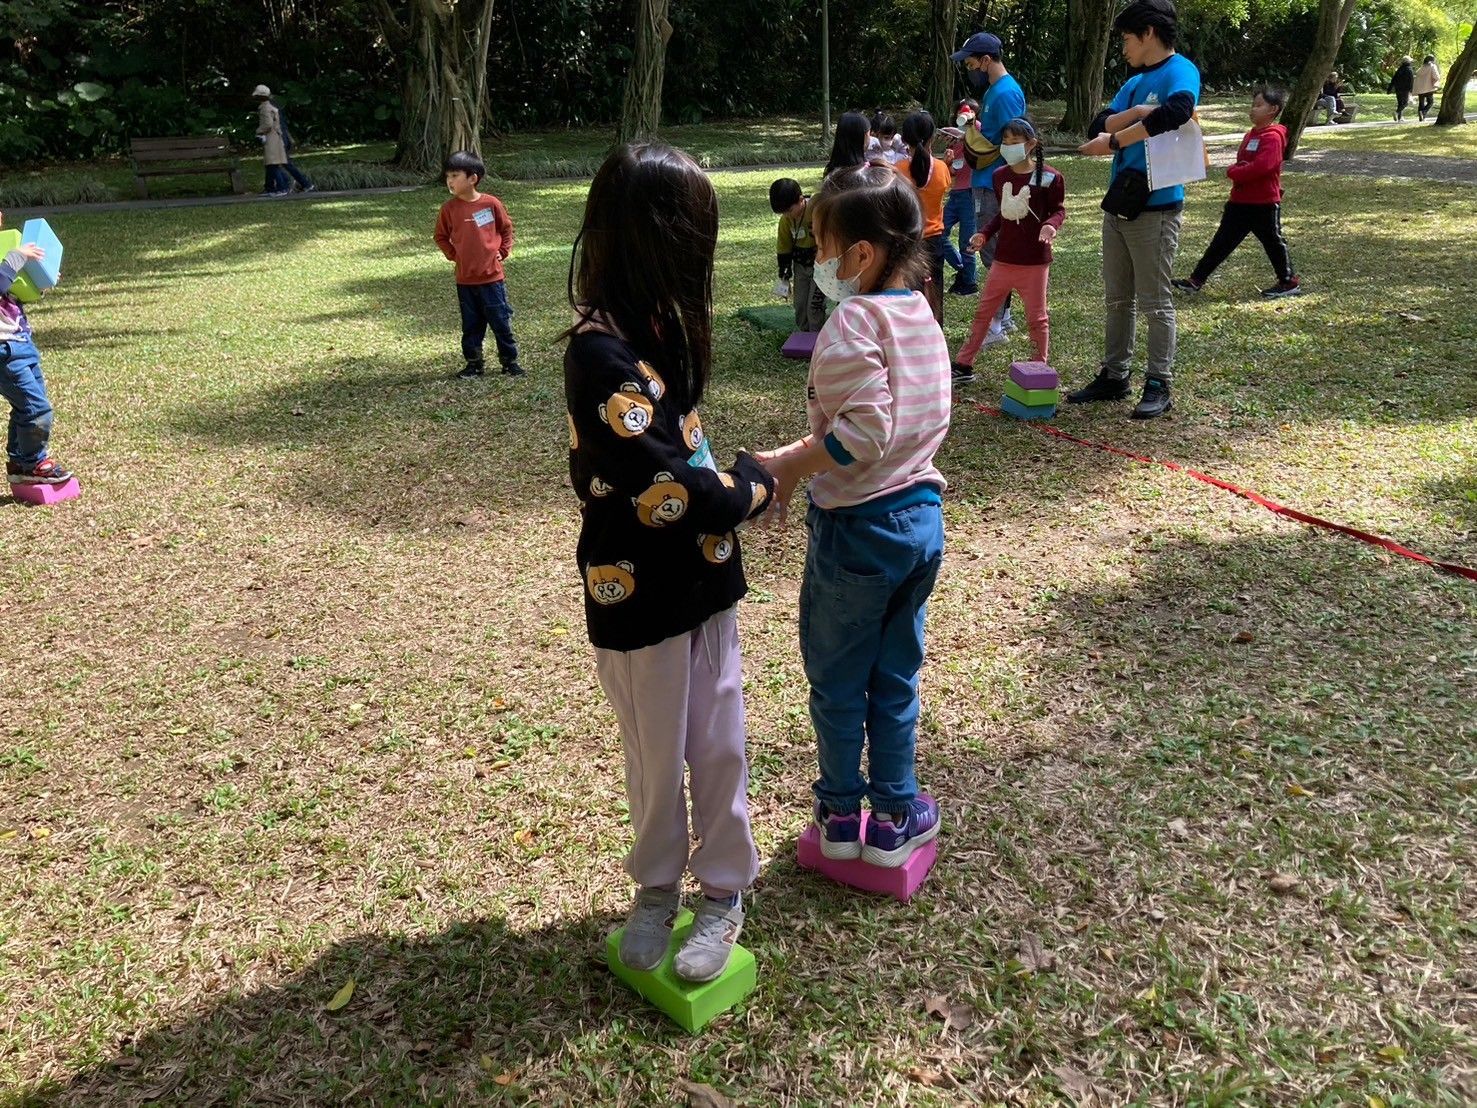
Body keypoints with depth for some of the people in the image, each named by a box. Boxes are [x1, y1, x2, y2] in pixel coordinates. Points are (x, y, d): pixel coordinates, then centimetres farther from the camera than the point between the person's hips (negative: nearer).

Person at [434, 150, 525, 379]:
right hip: (465, 279, 2)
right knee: (471, 325, 10)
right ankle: (474, 363, 20)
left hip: (492, 276, -2)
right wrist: (453, 255, 1)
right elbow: (441, 236, 12)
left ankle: (510, 361, 16)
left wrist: (504, 251, 0)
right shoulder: (449, 208, -1)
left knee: (501, 321, 4)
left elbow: (506, 228, 8)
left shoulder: (491, 203, -5)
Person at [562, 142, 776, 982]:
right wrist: (755, 488, -10)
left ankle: (724, 893, 33)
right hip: (642, 593, -7)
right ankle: (658, 888, 36)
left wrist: (737, 477, -3)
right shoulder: (602, 353, -25)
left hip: (703, 577, 7)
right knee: (658, 754, 13)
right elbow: (665, 490, -26)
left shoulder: (654, 327, 3)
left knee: (719, 743, 15)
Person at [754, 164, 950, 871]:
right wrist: (806, 454, 9)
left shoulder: (853, 323, -19)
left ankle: (841, 813, 29)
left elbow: (862, 434, -27)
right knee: (896, 675, 18)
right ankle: (896, 817, 29)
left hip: (857, 527, -7)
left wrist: (791, 465, -15)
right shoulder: (922, 315, 6)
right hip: (922, 518, 7)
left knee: (837, 679, 13)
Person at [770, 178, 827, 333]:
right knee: (799, 304, 12)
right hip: (800, 266, 6)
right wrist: (784, 275, 7)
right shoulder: (786, 219, -4)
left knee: (814, 306, -7)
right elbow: (784, 248, 6)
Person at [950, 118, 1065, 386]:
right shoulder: (1000, 175, 5)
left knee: (1036, 317, 6)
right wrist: (984, 233, 5)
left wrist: (1051, 225, -22)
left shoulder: (1048, 176, -10)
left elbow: (1059, 210, -2)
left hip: (1035, 260, -5)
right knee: (983, 311, 9)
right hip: (1004, 259, 5)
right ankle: (963, 366, 17)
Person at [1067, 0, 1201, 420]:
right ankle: (1114, 377, 22)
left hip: (1155, 207, -8)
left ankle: (1158, 387, 4)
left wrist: (1116, 139, -19)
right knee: (1117, 299, 12)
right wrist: (1137, 114, -12)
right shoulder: (1133, 83, 17)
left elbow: (1177, 110, -28)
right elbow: (1099, 127, 6)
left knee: (1155, 303, -2)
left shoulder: (1180, 70, -7)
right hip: (1118, 204, 8)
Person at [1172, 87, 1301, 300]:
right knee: (1222, 241, 7)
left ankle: (1289, 282, 21)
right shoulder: (1252, 134, 14)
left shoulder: (1273, 136, -15)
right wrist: (1234, 170, -5)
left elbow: (1262, 165, -28)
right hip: (1240, 202, 8)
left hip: (1264, 204, -8)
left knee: (1273, 241, 5)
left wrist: (1235, 172, -17)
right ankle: (1196, 280, 8)